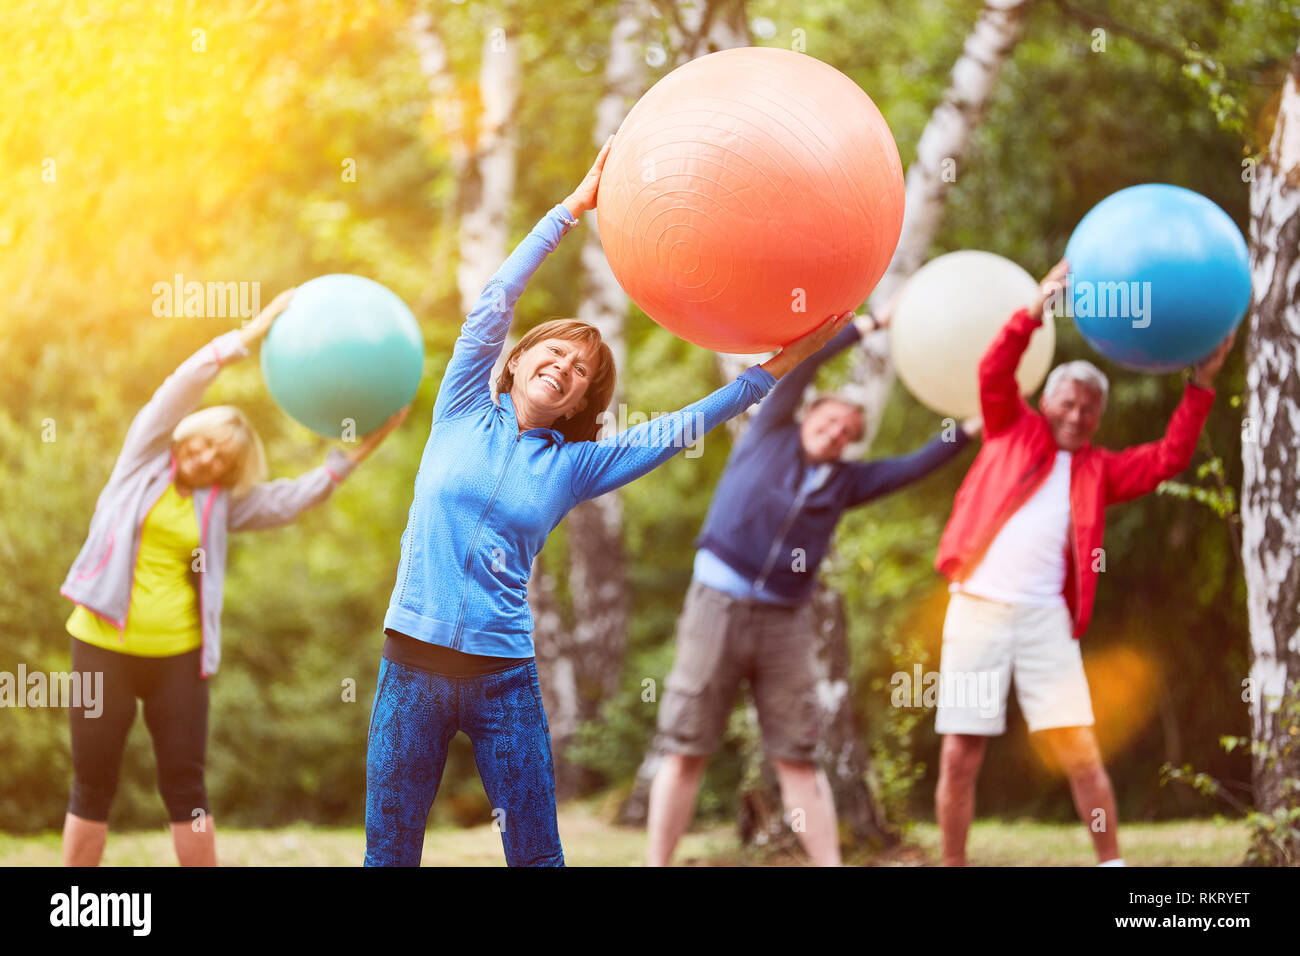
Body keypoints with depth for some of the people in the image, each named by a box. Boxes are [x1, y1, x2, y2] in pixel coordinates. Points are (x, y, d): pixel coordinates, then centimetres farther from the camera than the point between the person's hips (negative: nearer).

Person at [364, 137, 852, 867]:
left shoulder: (572, 467, 8)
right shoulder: (464, 416, 7)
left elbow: (681, 428, 5)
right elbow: (497, 299, 1)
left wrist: (777, 369, -1)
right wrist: (576, 207, -2)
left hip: (503, 677, 1)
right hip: (413, 662, -1)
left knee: (536, 854, 2)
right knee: (389, 853, 3)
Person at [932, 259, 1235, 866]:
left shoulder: (1097, 470, 16)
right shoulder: (1013, 433, 12)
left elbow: (1167, 460, 8)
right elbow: (993, 373, -2)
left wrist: (1201, 384, 3)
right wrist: (1037, 309, -12)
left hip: (1045, 618, 1)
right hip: (976, 610, -1)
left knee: (1081, 751, -4)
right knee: (959, 756, 0)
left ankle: (1111, 863, 4)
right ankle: (953, 866, 10)